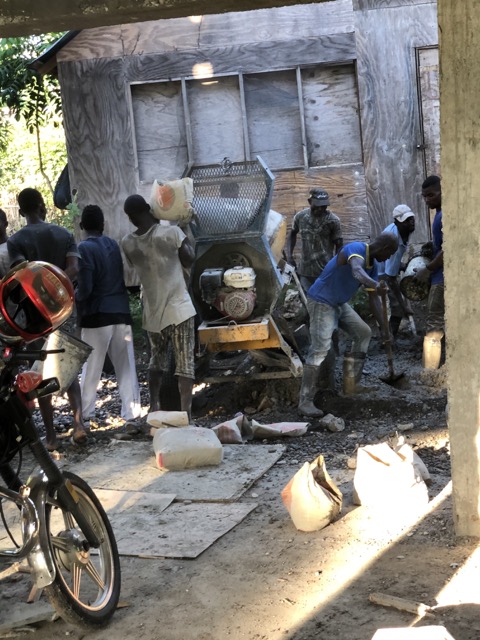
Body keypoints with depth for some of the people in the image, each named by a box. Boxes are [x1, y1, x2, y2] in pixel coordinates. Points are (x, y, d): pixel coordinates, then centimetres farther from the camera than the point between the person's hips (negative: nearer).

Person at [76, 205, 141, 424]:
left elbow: (85, 288, -15)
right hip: (121, 312, 5)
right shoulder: (114, 245, 9)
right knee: (126, 365, 7)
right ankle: (131, 411, 8)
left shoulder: (84, 248, -10)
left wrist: (75, 299, 3)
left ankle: (85, 412, 14)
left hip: (97, 314, -5)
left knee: (91, 366, 6)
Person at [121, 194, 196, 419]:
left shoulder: (127, 243, -3)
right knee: (185, 364, 3)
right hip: (178, 309, -3)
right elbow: (189, 261, -1)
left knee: (156, 360, 22)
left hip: (152, 313, 4)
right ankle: (185, 413, 0)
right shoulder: (172, 232, -13)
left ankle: (154, 408, 14)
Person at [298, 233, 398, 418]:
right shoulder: (356, 249, -23)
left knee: (363, 333, 14)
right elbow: (357, 272, -47)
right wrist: (376, 285, -66)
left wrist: (384, 328, 4)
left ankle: (350, 385, 19)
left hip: (339, 303, 10)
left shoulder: (373, 265, 5)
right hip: (321, 301, -10)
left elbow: (373, 299, 8)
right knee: (320, 348, -19)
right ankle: (305, 401, -18)